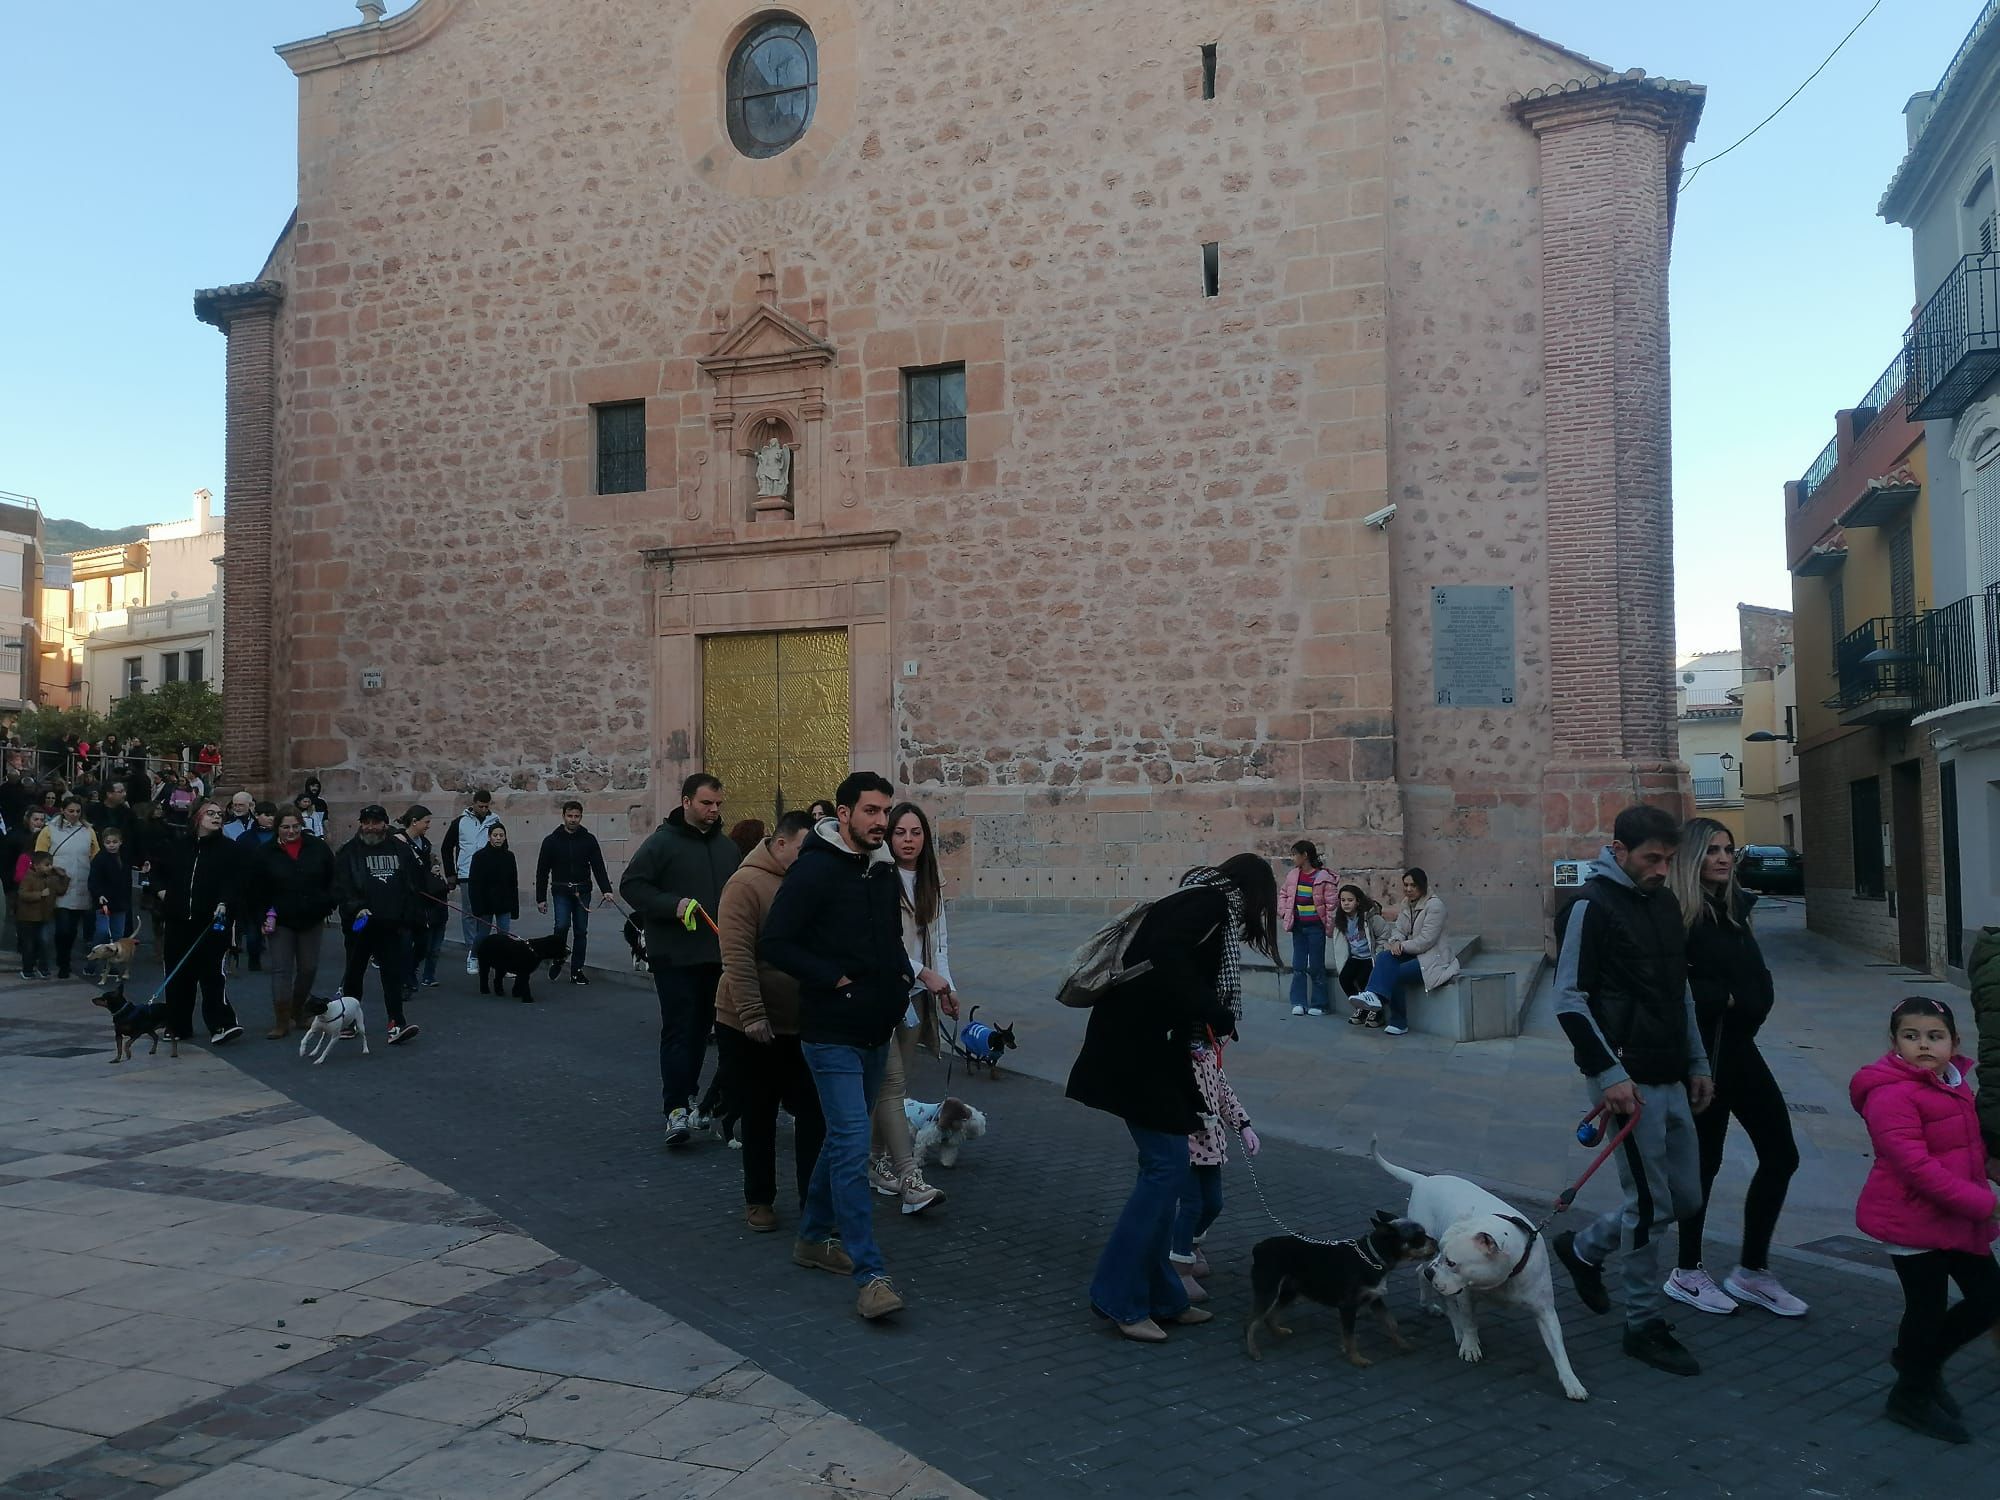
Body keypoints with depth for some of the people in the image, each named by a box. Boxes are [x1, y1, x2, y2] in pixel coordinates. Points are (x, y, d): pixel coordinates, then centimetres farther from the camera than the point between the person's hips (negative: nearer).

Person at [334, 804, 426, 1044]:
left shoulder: (400, 849, 9)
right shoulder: (349, 851, 1)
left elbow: (413, 886, 12)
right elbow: (341, 886, -8)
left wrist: (409, 916, 6)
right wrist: (356, 908, -22)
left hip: (392, 925, 1)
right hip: (360, 923, -1)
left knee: (394, 973, -5)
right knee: (354, 972, 12)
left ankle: (396, 1025, -8)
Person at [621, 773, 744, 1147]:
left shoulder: (727, 846, 13)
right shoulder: (662, 842, -7)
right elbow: (631, 886, -10)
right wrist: (672, 905, -21)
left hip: (717, 957, 6)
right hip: (675, 957, -6)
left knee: (701, 1028, 13)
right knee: (679, 1029, -8)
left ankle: (686, 1093, 27)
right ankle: (676, 1109, -7)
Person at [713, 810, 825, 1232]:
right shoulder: (747, 884, -13)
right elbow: (737, 956, -18)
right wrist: (752, 1015, -22)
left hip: (802, 1025, 5)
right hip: (752, 1028, -5)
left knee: (814, 1115, 3)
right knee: (759, 1118, 10)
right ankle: (759, 1200, 25)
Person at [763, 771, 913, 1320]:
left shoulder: (885, 872, 10)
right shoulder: (815, 869, -14)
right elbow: (777, 941, -16)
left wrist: (902, 975, 5)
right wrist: (834, 978, -18)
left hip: (876, 1032, 8)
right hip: (833, 1033, -8)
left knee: (842, 1137, 18)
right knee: (853, 1144, -11)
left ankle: (813, 1237, 34)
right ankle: (870, 1275, -8)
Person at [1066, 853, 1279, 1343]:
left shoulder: (1199, 901, 20)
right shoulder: (1213, 901, -9)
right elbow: (1165, 952, -27)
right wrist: (1215, 1014, -20)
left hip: (1143, 1045, 10)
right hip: (1136, 1046, -10)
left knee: (1165, 1167, 13)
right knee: (1166, 1167, -6)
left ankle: (1160, 1296, 20)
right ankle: (1119, 1297, 1)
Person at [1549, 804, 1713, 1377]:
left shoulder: (1665, 902, 13)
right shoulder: (1591, 906, -13)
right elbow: (1570, 1001, -16)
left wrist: (1697, 1063, 18)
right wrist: (1609, 1073, -19)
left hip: (1671, 1081, 8)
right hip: (1628, 1082, -8)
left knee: (1685, 1196, 13)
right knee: (1651, 1206, -2)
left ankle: (1583, 1247, 32)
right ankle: (1645, 1326, 13)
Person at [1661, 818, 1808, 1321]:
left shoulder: (1733, 908, 8)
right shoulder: (1678, 916, -17)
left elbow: (1757, 981, 14)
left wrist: (1748, 1005, -3)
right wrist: (1724, 1000, -15)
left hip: (1738, 1045, 8)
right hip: (1703, 1052, -8)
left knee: (1780, 1154, 9)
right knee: (1705, 1162, 3)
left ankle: (1752, 1270, 21)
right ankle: (1688, 1274, 20)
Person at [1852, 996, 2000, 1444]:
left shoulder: (1956, 1084, 9)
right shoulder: (1892, 1094, -21)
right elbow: (1916, 1165, -26)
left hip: (1957, 1218, 9)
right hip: (1914, 1221, -9)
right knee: (1928, 1307, 2)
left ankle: (1920, 1359, 34)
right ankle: (1911, 1396, 24)